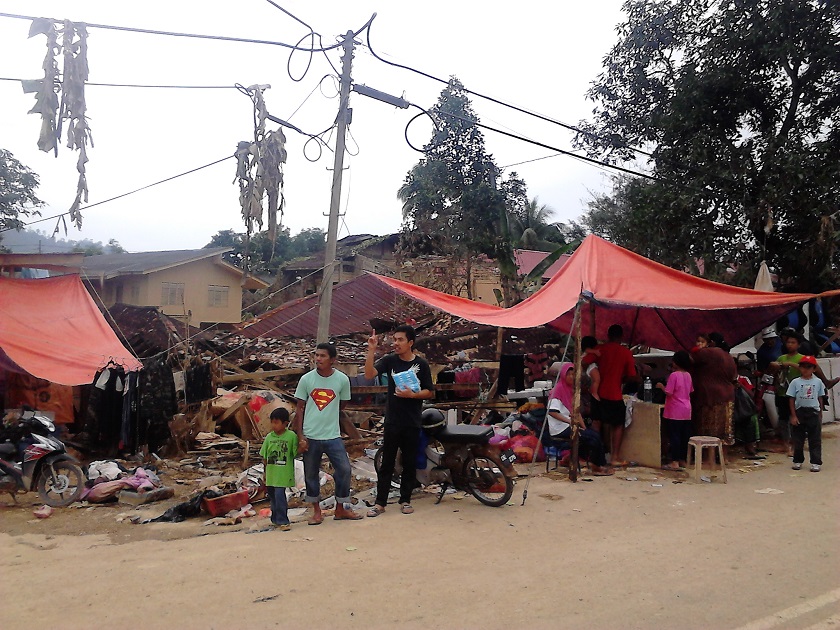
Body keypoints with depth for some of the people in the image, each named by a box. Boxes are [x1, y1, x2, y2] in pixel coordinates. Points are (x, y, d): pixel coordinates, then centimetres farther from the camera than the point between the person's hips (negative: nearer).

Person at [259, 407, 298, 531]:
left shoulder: (291, 436, -8)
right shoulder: (269, 437, 4)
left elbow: (295, 453, -3)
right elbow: (264, 457, 9)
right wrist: (266, 472, 7)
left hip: (284, 473, -5)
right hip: (271, 473, 5)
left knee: (279, 495, -14)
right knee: (272, 495, 17)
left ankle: (282, 521, -3)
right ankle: (276, 519, 36)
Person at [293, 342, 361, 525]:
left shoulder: (342, 379, -5)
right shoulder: (306, 379, -4)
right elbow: (300, 409, 0)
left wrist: (326, 414, 7)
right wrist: (300, 436, -4)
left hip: (333, 436, 0)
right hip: (310, 437, 0)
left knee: (344, 469, -3)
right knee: (311, 474, 8)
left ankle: (340, 509, 16)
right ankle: (316, 511, 25)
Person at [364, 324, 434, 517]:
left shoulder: (421, 364, -1)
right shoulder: (389, 360, 0)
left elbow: (430, 392, 1)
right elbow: (369, 374, -15)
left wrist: (412, 395, -16)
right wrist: (371, 350, -23)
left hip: (413, 423, 0)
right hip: (392, 421, 0)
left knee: (409, 463, 9)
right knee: (387, 463, 3)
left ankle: (405, 500, 21)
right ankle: (380, 502, 9)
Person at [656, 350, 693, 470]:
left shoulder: (674, 375, -14)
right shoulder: (688, 375, 8)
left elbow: (669, 393, -16)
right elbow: (690, 391, 17)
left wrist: (661, 386, 0)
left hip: (675, 411, -7)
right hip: (686, 411, 7)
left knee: (674, 436, -3)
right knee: (684, 436, 11)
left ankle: (675, 462, -3)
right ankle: (683, 460, 18)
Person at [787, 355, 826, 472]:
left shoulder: (818, 382, 3)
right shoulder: (795, 382, -1)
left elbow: (820, 399, 8)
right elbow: (791, 400, -1)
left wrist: (820, 415, 6)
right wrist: (793, 416, -5)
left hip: (813, 412, 0)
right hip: (799, 412, 0)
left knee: (815, 439, 2)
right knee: (798, 438, 8)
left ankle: (816, 462, 6)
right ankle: (797, 461, 20)